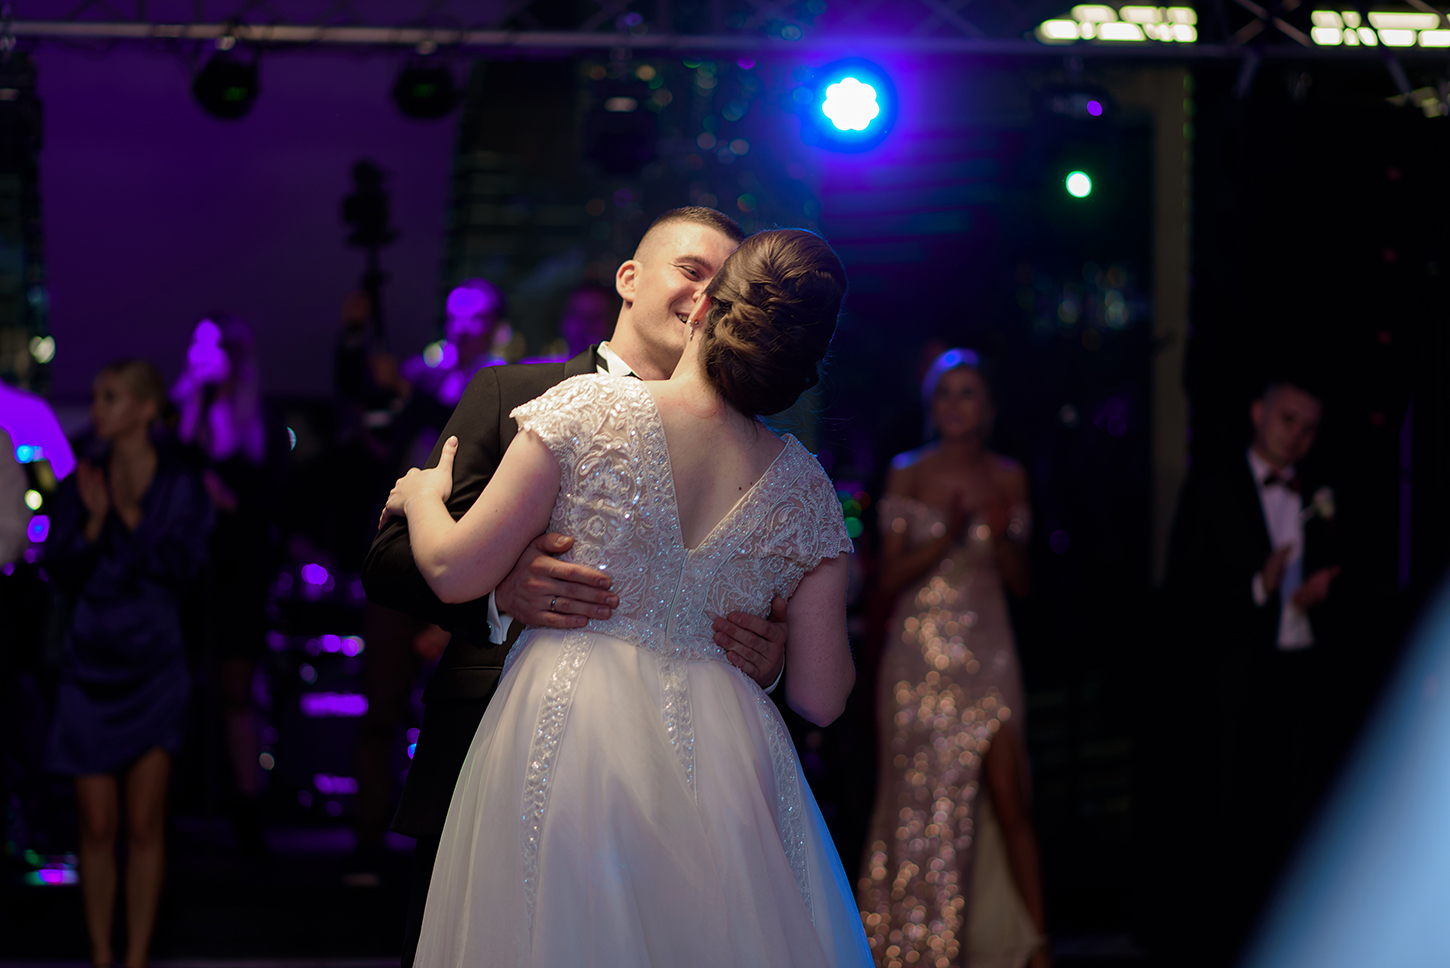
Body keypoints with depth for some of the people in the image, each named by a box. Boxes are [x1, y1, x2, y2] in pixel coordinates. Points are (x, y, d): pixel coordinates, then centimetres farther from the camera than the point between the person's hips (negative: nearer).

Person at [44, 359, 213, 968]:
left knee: (143, 826, 0)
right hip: (89, 664, 2)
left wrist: (132, 517, -18)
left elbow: (181, 568, -10)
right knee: (97, 825, 2)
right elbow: (61, 572, 0)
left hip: (152, 664, -1)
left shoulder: (181, 485, 0)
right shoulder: (82, 481, 4)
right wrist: (94, 522, -15)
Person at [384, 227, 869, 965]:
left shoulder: (587, 411, -5)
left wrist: (423, 494, 18)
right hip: (729, 763, 2)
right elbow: (820, 699, 6)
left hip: (569, 737, -2)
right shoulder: (804, 488, 3)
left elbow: (456, 572, -3)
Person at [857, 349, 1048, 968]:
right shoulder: (908, 474, 2)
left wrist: (1002, 538, -11)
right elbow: (891, 578, -2)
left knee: (1009, 802, -7)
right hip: (920, 654, -1)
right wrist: (947, 537, -16)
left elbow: (1020, 584, 9)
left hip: (986, 654, 1)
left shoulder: (1008, 478, 8)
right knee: (921, 801, 0)